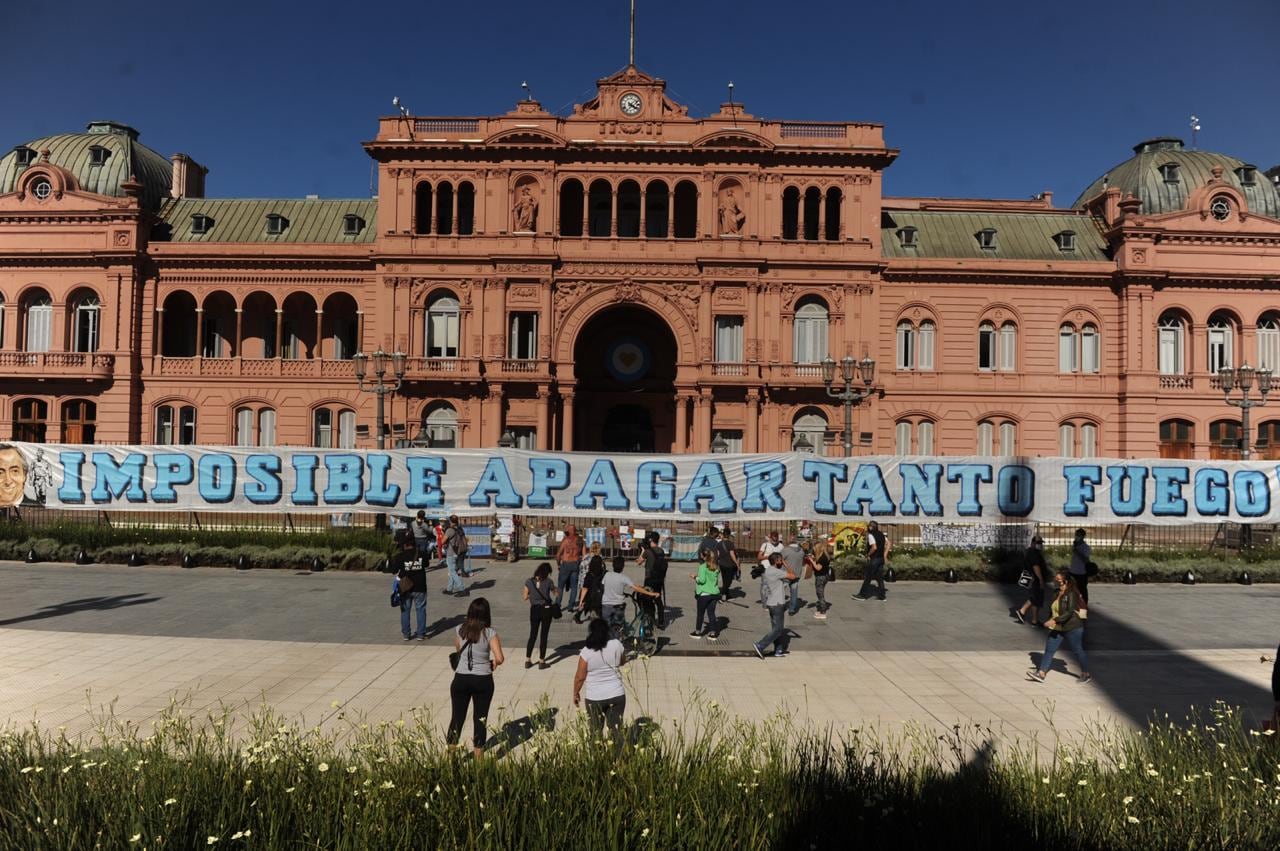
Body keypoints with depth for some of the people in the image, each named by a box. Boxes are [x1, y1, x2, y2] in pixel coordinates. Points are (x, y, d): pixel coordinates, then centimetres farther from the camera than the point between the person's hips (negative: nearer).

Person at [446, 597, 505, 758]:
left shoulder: (460, 630, -3)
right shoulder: (490, 633, -12)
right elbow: (500, 659, -17)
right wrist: (493, 662, 3)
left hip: (461, 679, 2)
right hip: (483, 681, -2)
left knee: (457, 717, 14)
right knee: (480, 719, 11)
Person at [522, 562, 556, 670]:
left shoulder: (529, 581, -7)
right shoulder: (548, 582, -11)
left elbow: (525, 598, -1)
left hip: (534, 610, 2)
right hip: (546, 609, -2)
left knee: (532, 635, 16)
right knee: (544, 636, 7)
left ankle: (527, 660, 18)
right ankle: (541, 662, 11)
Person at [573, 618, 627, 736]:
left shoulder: (586, 652, -14)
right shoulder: (616, 645, -8)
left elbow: (580, 677, -8)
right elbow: (623, 661, 12)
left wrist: (576, 693, 6)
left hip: (594, 697, -2)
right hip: (616, 695, 2)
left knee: (596, 731, 14)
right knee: (616, 729, 13)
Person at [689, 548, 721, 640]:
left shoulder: (703, 567, -15)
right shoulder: (716, 567, 6)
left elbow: (702, 580, -21)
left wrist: (695, 577, -2)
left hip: (704, 594, -5)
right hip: (714, 593, 5)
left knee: (700, 613, 9)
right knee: (711, 613, 10)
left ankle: (698, 632, 20)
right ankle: (713, 633, 11)